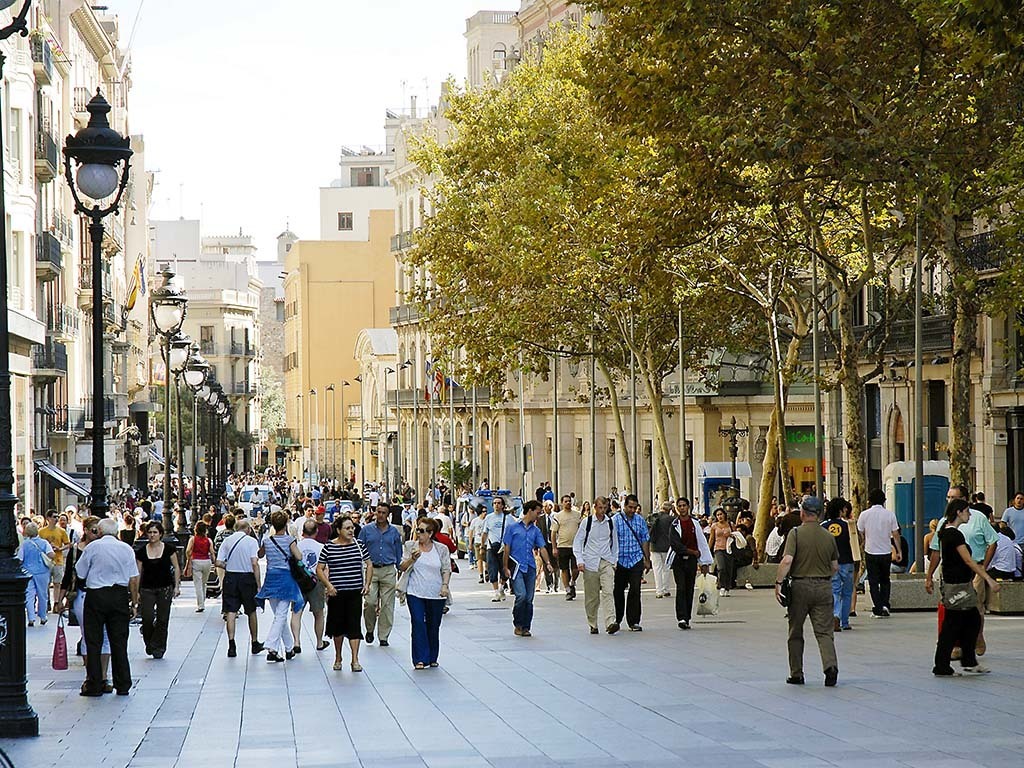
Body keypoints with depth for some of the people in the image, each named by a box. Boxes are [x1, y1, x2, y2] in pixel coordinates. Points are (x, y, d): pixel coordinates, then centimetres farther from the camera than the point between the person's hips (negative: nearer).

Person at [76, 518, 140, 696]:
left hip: (96, 596, -3)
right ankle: (123, 685, 10)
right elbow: (134, 579, 3)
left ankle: (94, 686, 3)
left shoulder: (93, 547, -3)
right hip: (120, 595, 3)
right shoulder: (126, 549, 4)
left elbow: (79, 573, 1)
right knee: (119, 642, 8)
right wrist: (134, 602, 9)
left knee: (93, 642, 3)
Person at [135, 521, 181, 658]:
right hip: (147, 589, 0)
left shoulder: (169, 549, -1)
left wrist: (177, 586, -2)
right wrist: (136, 591, 2)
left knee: (162, 619, -1)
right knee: (147, 618, -11)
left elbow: (176, 568, 5)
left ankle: (158, 647, 11)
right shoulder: (141, 552, 1)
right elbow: (138, 573, 6)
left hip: (165, 588, 0)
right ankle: (149, 643, 12)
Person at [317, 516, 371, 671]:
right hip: (336, 593, -1)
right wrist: (328, 585, -12)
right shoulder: (329, 547, -4)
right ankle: (338, 658, 25)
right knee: (338, 624, 9)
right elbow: (319, 569, 0)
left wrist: (367, 584, 2)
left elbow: (369, 565, 12)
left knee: (354, 624, -5)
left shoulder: (359, 545, 3)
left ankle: (355, 660, -4)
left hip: (355, 592, 1)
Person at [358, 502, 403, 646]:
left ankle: (383, 636, 7)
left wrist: (400, 571, 12)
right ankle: (370, 629, 12)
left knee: (387, 605, 0)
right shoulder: (367, 530, 6)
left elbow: (398, 553, 16)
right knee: (370, 602, -12)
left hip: (388, 571, 1)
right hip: (370, 570, -1)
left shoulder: (394, 531, 9)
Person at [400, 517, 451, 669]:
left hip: (436, 594, 1)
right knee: (418, 623, -11)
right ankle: (420, 659, -10)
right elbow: (402, 568, 3)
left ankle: (432, 658, 22)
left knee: (433, 626, 9)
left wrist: (445, 585, -8)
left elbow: (446, 569, 6)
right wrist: (412, 558, -15)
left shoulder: (441, 549, 3)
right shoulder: (410, 546, 3)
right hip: (415, 593, -1)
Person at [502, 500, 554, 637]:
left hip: (530, 568, 5)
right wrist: (505, 568, -4)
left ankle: (525, 627, 12)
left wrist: (547, 563, -8)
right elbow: (507, 549, 1)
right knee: (521, 596, -16)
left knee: (529, 599, 3)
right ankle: (517, 624, -1)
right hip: (516, 566, -5)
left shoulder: (536, 530, 14)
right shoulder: (513, 527, 1)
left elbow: (542, 548, 9)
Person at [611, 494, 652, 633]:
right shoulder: (615, 520, -2)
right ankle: (617, 620, 23)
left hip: (636, 560, 1)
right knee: (618, 591, 8)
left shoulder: (640, 520, 7)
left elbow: (645, 540, 13)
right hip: (620, 561, -1)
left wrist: (647, 560, 11)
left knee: (635, 591, -5)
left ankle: (634, 622, 0)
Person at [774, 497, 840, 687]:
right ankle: (830, 665, -22)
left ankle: (796, 674, 15)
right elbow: (835, 567, 11)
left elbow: (787, 560, -18)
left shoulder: (796, 533, -7)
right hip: (824, 587, 2)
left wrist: (778, 582, -14)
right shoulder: (829, 536, 6)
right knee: (824, 632, 1)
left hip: (800, 586, -2)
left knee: (795, 633, 11)